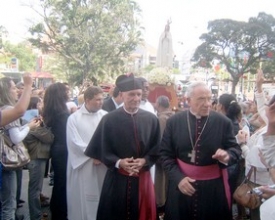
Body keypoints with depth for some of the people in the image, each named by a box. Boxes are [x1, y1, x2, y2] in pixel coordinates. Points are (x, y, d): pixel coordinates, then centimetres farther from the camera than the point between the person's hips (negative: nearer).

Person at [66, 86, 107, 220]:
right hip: (83, 166, -2)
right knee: (83, 198, 6)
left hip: (103, 165, 2)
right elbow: (75, 142, -8)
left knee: (102, 196, 9)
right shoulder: (74, 118, -2)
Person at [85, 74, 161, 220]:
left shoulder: (151, 119, 0)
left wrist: (144, 161, -14)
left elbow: (157, 149, 2)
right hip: (117, 179, -2)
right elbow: (103, 150, -4)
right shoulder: (109, 119, -7)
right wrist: (118, 162, -19)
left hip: (142, 178, 2)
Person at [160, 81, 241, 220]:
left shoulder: (223, 122, -4)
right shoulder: (174, 121, -2)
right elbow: (165, 153, 0)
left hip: (213, 187, 0)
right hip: (181, 185, 1)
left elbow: (235, 149, 2)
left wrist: (227, 155, -22)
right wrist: (178, 177, -12)